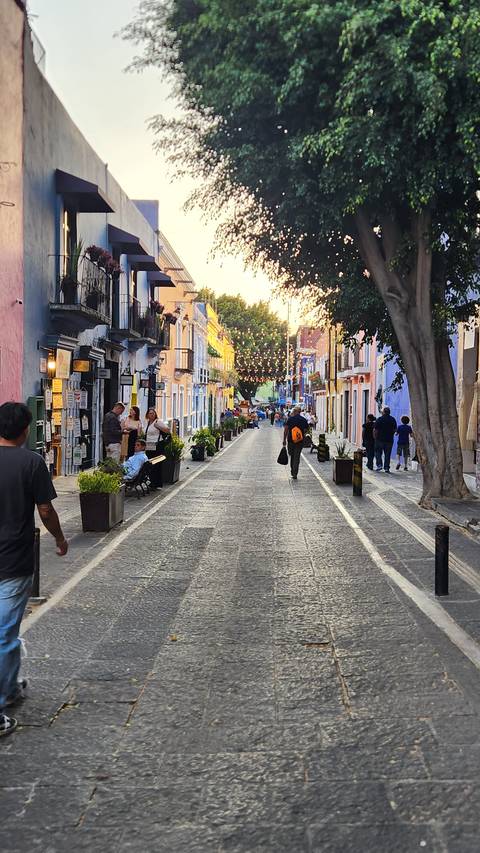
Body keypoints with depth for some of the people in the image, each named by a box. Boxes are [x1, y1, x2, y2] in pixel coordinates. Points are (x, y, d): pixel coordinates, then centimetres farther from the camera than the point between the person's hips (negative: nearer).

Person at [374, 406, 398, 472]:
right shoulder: (393, 419, 3)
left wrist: (375, 437, 5)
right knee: (387, 454, 8)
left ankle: (379, 464, -1)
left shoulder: (379, 419, -8)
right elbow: (395, 430, 7)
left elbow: (375, 430, -9)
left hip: (380, 439, -3)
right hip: (389, 440, 3)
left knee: (378, 452, 12)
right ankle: (386, 468, 6)